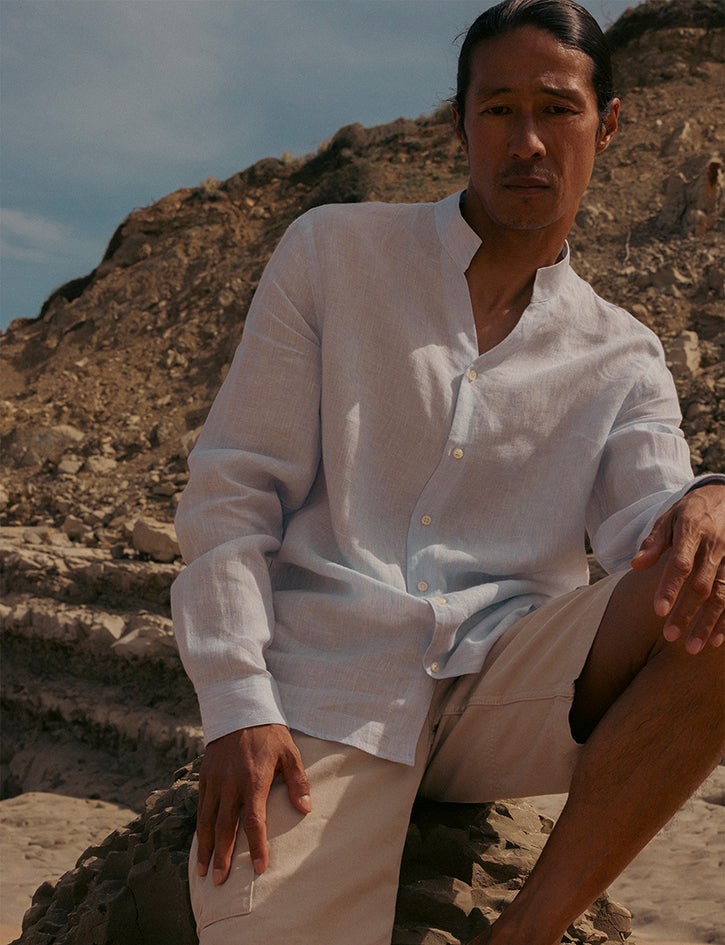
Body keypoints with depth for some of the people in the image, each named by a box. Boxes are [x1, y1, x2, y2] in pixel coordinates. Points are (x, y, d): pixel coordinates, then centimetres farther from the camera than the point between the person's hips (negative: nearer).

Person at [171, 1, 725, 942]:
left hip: (507, 677, 3)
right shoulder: (333, 252, 6)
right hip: (323, 683, -2)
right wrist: (236, 706, -10)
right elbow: (232, 488, 2)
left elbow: (648, 519, -3)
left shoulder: (621, 359, 12)